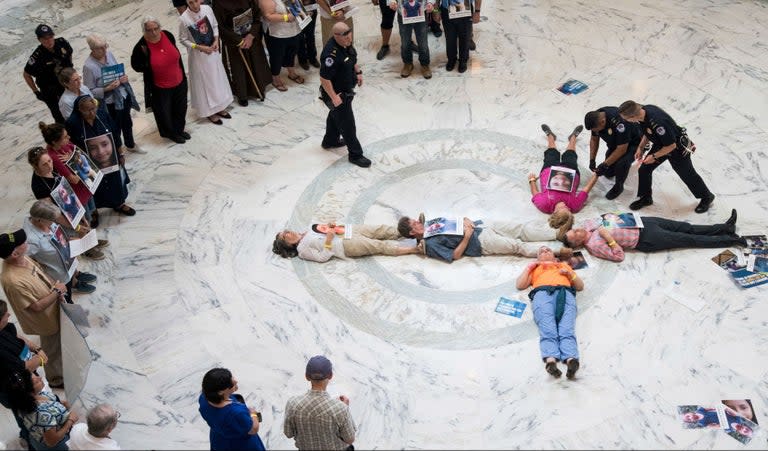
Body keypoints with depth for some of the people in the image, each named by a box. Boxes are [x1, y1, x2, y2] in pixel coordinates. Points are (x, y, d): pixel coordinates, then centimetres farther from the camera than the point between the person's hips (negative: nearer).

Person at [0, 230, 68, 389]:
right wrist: (57, 291, -21)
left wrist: (55, 285, -10)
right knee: (52, 351, 19)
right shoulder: (13, 281, -40)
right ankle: (56, 379, 45)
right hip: (46, 320, -8)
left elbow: (41, 273, 5)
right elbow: (37, 306, -30)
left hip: (54, 310, 8)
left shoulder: (22, 259, -15)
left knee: (59, 343, 32)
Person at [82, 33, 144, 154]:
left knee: (127, 122, 27)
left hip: (124, 96, 7)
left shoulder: (109, 54, -6)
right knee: (115, 129, 12)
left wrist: (123, 77, -10)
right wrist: (107, 89, -30)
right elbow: (89, 91, -20)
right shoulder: (89, 66, -25)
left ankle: (130, 145, 53)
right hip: (110, 103, -7)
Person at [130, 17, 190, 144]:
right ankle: (170, 133, 45)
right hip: (160, 88, -5)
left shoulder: (168, 35, -13)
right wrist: (148, 67, -21)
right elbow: (135, 65, -8)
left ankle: (179, 129, 51)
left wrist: (182, 74, 11)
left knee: (180, 108, 24)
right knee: (164, 112, 16)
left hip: (179, 82, 5)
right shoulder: (141, 46, -25)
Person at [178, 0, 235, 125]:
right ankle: (209, 111, 27)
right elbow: (183, 40, -12)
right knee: (204, 83, 10)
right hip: (198, 55, -5)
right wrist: (200, 47, -20)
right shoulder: (183, 19, -23)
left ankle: (219, 107, 37)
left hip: (213, 51, 5)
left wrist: (216, 40, -10)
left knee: (217, 79, 18)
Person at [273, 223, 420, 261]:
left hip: (346, 231, 8)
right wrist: (329, 240, -20)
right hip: (347, 246, -8)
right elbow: (322, 258, -13)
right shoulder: (302, 250, -6)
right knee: (382, 246, -13)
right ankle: (417, 249, -13)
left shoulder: (306, 233, 17)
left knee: (381, 230, -3)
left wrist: (330, 227, 2)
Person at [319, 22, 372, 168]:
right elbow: (324, 78, -31)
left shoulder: (346, 43, -8)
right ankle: (355, 155, 20)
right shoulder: (331, 54, -36)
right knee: (347, 124, 4)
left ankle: (330, 141, 53)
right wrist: (334, 97, -26)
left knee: (335, 116, 30)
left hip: (346, 89, 9)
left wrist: (358, 72, 11)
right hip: (338, 93, -9)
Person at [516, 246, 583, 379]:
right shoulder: (534, 268, 41)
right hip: (542, 293, 0)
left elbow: (580, 286, 32)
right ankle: (550, 360, -56)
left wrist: (569, 273, 16)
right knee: (548, 330, -32)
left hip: (565, 293, 1)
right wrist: (529, 267, 24)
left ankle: (571, 360, -56)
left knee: (567, 330, -31)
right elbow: (520, 285, 25)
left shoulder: (564, 265, 43)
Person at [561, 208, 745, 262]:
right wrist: (608, 237, -30)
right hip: (646, 240, -7)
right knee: (689, 240, -1)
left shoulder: (588, 225, 1)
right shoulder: (594, 246, -20)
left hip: (640, 222, 7)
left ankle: (725, 228, 20)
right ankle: (731, 240, 10)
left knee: (686, 228, 9)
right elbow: (619, 255, -23)